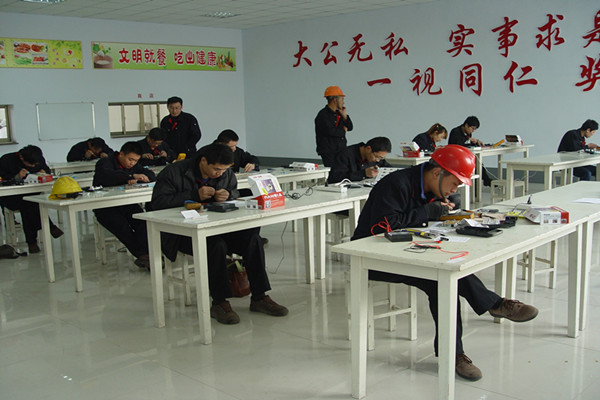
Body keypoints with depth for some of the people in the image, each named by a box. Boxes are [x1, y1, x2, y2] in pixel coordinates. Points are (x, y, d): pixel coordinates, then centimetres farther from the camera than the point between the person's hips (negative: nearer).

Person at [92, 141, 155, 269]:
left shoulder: (133, 166, 17)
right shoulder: (105, 163, -4)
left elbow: (151, 176, 9)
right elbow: (108, 175, -28)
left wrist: (136, 180, -11)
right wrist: (132, 176, -36)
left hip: (126, 204, 5)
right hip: (105, 207, -4)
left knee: (143, 223, -26)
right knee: (122, 227, -32)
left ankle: (145, 255, -37)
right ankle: (143, 255, -34)